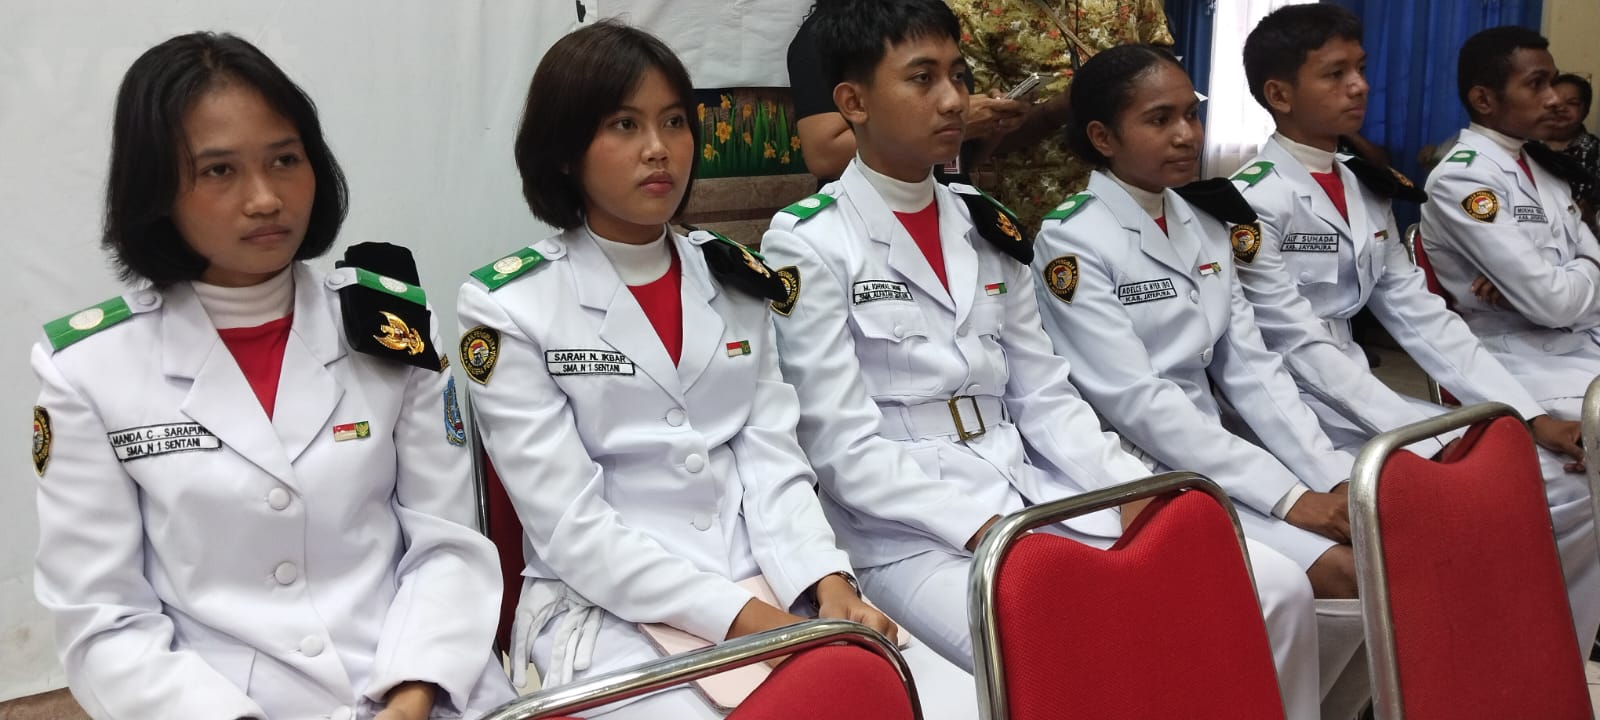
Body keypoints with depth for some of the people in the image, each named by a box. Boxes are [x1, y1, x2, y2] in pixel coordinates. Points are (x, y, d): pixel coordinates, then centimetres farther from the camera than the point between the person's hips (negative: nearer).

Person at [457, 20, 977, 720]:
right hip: (611, 612, -4)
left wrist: (829, 586, -13)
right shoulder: (509, 307, -4)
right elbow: (569, 524, -10)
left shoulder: (735, 279, 11)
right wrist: (742, 618, -18)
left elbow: (773, 459, 6)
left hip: (773, 590, 5)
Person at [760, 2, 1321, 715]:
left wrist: (1135, 492, -4)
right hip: (912, 534, -6)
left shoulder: (986, 226, 13)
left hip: (1035, 495, 6)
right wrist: (991, 530, -20)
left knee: (1277, 590, -8)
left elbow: (1045, 397, 12)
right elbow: (845, 451, -12)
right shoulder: (807, 245, -6)